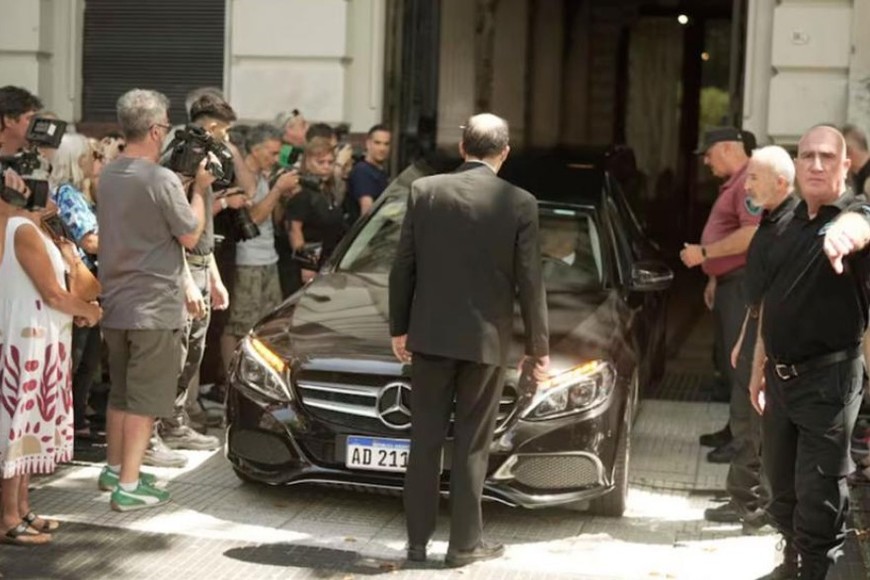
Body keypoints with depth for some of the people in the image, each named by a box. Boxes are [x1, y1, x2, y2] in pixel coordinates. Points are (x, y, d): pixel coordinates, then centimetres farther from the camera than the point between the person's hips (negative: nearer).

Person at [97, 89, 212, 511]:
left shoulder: (108, 175, 7)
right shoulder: (161, 180, -18)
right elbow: (190, 237, -9)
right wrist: (199, 189, 0)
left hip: (115, 302, 8)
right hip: (154, 306, -8)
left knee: (120, 391, 20)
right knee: (145, 397, -2)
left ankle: (114, 468, 30)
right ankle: (129, 486, 0)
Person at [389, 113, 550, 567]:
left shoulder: (424, 191, -2)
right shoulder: (519, 204, -7)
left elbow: (403, 267, 2)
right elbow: (529, 283, -4)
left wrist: (399, 326, 13)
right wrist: (539, 347, 5)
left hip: (430, 334, 2)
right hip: (485, 339, -2)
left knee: (425, 440, 10)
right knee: (471, 445, 7)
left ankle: (417, 540, 14)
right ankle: (464, 543, 12)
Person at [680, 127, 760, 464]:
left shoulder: (749, 183, -15)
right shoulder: (733, 184, 19)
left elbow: (752, 234, -26)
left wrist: (703, 253, -20)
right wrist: (714, 278, 21)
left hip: (743, 284, -11)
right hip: (728, 283, 11)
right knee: (730, 361, 15)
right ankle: (736, 428, 24)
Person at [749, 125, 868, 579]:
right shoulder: (789, 222, 10)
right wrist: (759, 369, 17)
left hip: (827, 379, -7)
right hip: (781, 375, 7)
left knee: (818, 497, -3)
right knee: (783, 486, 19)